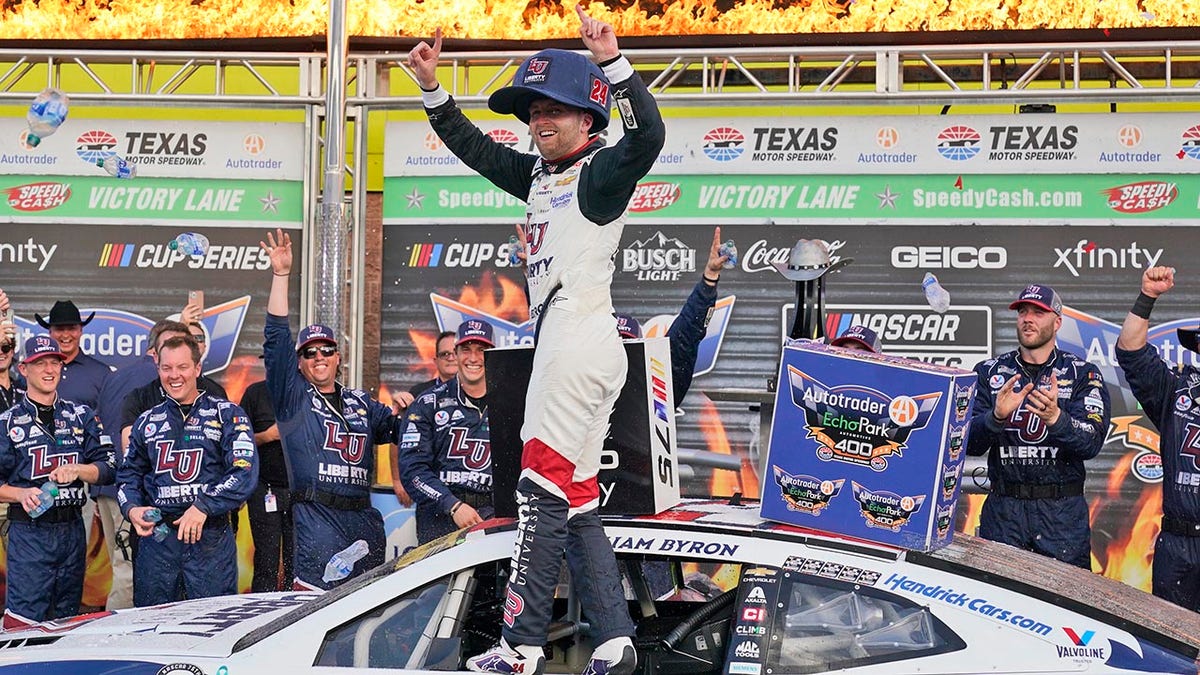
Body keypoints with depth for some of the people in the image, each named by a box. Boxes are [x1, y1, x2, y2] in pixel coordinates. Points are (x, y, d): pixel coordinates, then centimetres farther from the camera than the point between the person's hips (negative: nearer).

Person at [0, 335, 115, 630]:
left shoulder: (82, 416, 12)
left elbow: (107, 469, 8)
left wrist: (76, 470, -11)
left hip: (72, 529, 4)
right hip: (28, 531, -4)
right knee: (24, 623, -12)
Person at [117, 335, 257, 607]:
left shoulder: (227, 415, 2)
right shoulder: (147, 421, 15)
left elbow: (245, 473, -9)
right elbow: (128, 474, 21)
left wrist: (204, 507, -20)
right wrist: (132, 508, 0)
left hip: (210, 538, -3)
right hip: (156, 539, 3)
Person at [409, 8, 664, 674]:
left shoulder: (600, 171, -6)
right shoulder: (540, 176, 19)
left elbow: (647, 134, -25)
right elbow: (475, 147, 31)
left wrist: (611, 61, -34)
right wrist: (431, 87, 22)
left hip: (580, 340, -10)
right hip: (563, 348, 10)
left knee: (543, 494, -10)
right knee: (576, 506, 8)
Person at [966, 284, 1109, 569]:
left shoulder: (1083, 374, 4)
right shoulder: (990, 372, 9)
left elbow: (1091, 443, -10)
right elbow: (970, 444, -1)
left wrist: (1055, 417, -29)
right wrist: (997, 416, -21)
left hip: (1063, 512, -1)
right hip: (1003, 510, 1)